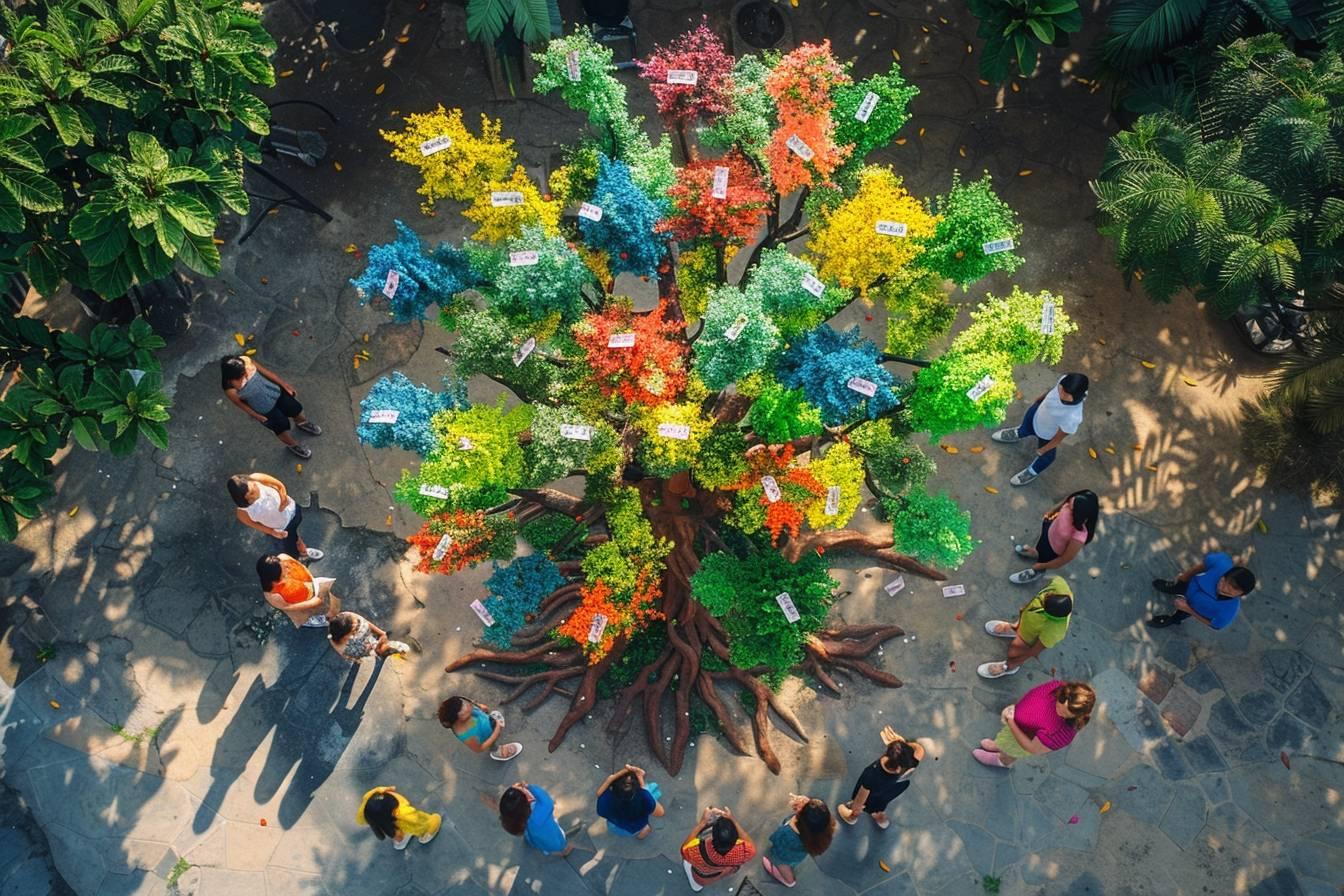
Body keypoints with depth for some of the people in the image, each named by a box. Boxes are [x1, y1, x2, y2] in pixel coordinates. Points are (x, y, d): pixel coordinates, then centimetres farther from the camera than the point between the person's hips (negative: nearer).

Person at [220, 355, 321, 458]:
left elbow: (264, 371, -12)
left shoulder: (245, 360, -28)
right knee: (282, 426, 17)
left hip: (274, 391, 4)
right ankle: (293, 445, 51)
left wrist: (284, 384, -3)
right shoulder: (231, 390, -35)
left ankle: (302, 423, 62)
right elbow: (239, 402, -14)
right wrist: (256, 416, -2)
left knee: (295, 408, 25)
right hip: (264, 410, -4)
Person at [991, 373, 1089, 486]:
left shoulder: (1072, 418, -48)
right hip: (1037, 413, 4)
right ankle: (1017, 434, 74)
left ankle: (1033, 472, 63)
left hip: (1046, 435, -4)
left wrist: (1042, 450, -7)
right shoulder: (1065, 380, -36)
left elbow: (1058, 438, -26)